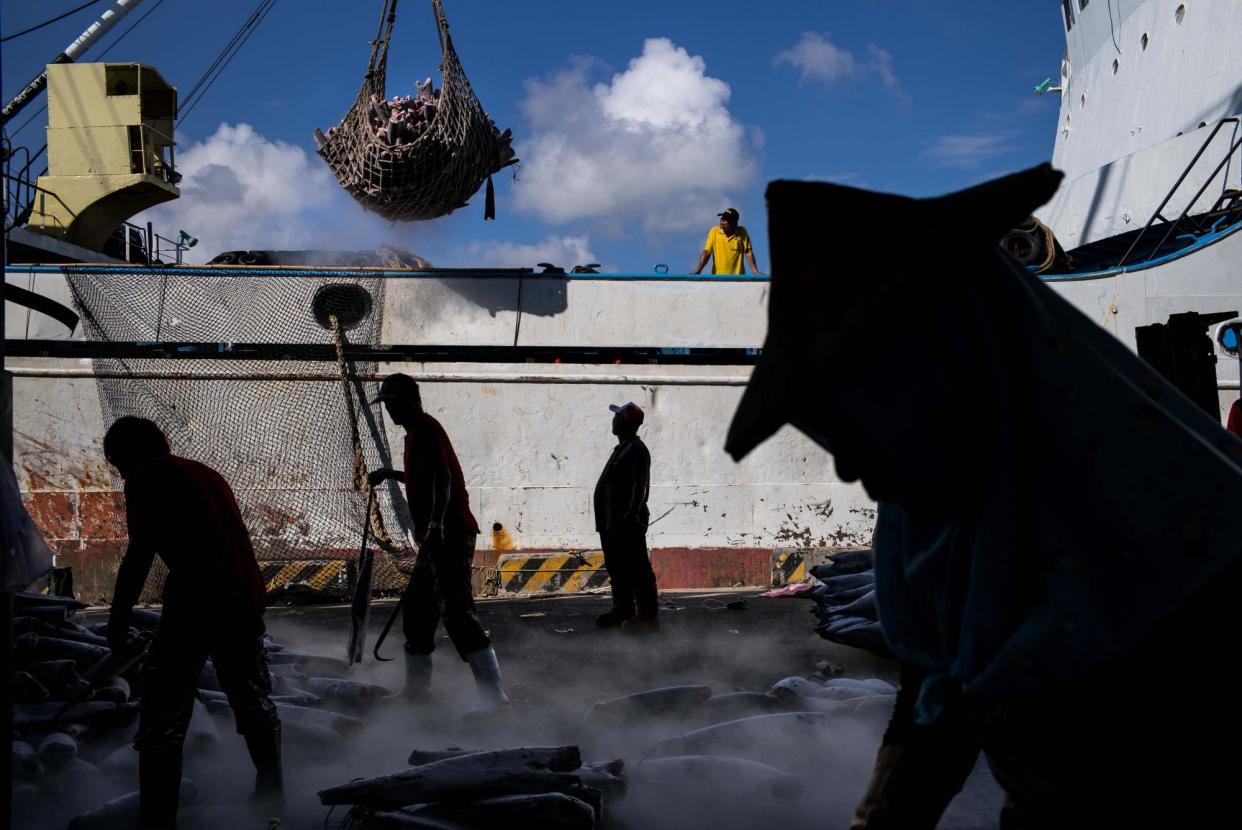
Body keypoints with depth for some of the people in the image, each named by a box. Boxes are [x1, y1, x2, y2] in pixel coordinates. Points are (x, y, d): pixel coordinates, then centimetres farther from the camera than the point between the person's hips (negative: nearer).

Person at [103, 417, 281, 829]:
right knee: (253, 701, 23)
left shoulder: (147, 476, 1)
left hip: (195, 601, -7)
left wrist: (118, 619, -2)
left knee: (162, 721, 0)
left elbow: (140, 552, -7)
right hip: (246, 598, 8)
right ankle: (272, 794, 35)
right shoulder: (206, 473, 22)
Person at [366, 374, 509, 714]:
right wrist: (391, 474, 49)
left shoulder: (424, 430, -10)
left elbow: (442, 478, -25)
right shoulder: (420, 431, 21)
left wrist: (435, 524, -37)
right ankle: (417, 689, 29)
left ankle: (494, 695, -19)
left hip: (448, 535, -11)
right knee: (416, 608, 18)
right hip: (441, 537, 11)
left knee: (456, 612, -16)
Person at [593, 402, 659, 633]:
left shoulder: (636, 450, -15)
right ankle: (623, 609, 26)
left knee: (637, 569, -6)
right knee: (617, 567, 16)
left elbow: (639, 489, -22)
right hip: (612, 522, 10)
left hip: (627, 524, -10)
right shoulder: (622, 448, 17)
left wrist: (630, 518, -25)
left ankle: (648, 615, -3)